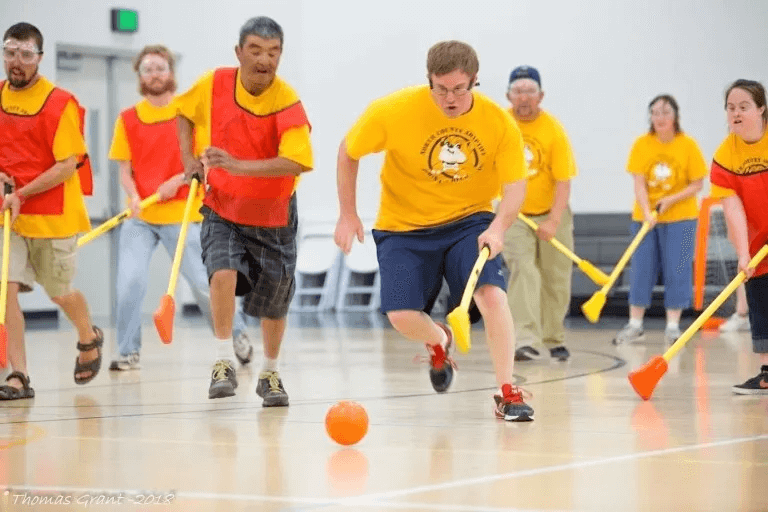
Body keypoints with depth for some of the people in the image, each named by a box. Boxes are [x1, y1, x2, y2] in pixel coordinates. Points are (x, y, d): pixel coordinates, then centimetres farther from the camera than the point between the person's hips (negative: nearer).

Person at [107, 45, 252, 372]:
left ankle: (237, 333, 23)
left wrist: (178, 180, -16)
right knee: (130, 283, -11)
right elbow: (125, 169, 7)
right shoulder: (128, 119, 7)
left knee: (203, 283, 0)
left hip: (182, 215, -2)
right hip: (139, 218, 2)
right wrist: (133, 196, -12)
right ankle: (128, 352, 2)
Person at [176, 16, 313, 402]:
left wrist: (238, 165, -42)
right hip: (222, 208, 1)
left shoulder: (286, 102, -22)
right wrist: (188, 158, -2)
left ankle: (270, 374, 33)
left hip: (272, 215, -1)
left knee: (274, 303, 9)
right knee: (223, 272, -27)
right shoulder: (214, 84, -11)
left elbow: (298, 162, -34)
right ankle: (224, 363, -16)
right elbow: (185, 112, 11)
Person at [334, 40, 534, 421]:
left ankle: (507, 394, -9)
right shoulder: (393, 111, -19)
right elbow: (348, 153, -4)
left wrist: (498, 228, -31)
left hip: (469, 220, 0)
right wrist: (347, 214, -4)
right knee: (402, 317, -11)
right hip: (403, 227, 0)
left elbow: (515, 186, -12)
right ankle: (438, 341, 28)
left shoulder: (500, 123, -16)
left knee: (492, 294, -23)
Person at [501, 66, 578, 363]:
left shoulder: (553, 129, -16)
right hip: (514, 214, 0)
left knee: (556, 279, 7)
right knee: (522, 271, -16)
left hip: (551, 213, 0)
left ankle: (554, 339, 26)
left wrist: (554, 221, -23)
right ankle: (527, 341, -24)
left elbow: (563, 181, -17)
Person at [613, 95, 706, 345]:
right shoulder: (641, 144, -4)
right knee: (641, 269, 4)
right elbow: (639, 183, -8)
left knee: (676, 270, -2)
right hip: (644, 217, 2)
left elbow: (697, 184, -6)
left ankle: (673, 326, 6)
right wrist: (647, 212, -22)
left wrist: (671, 200, -19)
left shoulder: (688, 145, -8)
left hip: (680, 217, -2)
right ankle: (635, 325, 11)